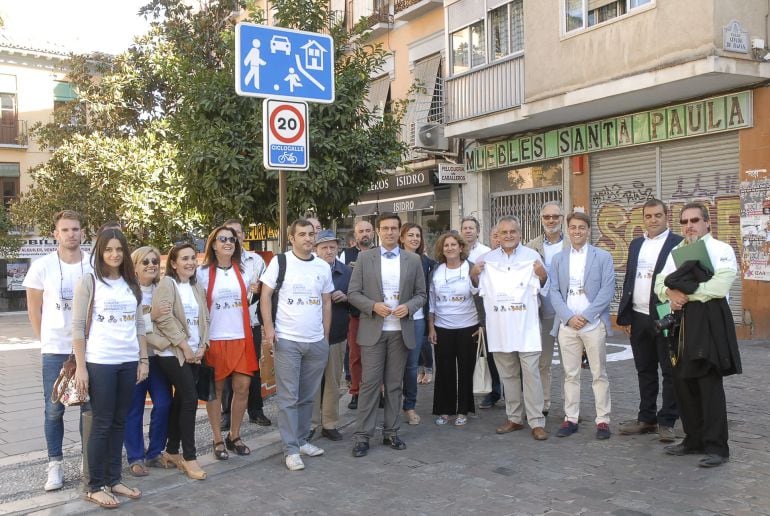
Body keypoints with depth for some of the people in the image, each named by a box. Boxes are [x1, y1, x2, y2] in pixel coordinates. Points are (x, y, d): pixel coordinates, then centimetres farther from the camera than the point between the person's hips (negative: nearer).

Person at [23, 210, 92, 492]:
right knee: (54, 409, 4)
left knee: (89, 406, 7)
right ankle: (55, 463, 16)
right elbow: (34, 309, 5)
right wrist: (46, 340, 4)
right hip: (55, 350, 0)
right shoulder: (42, 266, -5)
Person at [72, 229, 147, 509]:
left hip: (129, 362, 5)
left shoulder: (132, 285, 10)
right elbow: (77, 326, -7)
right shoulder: (88, 282, -4)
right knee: (101, 423, 0)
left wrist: (144, 359, 8)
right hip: (99, 363, -5)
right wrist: (80, 367, -11)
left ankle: (113, 479, 21)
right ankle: (95, 486, 11)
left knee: (119, 422, 10)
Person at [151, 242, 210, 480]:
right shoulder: (167, 284, -7)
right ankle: (189, 456, -3)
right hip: (173, 352, -7)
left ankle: (172, 451, 21)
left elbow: (204, 318, 13)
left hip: (194, 353, 7)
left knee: (181, 400, 10)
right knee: (190, 398, -12)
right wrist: (184, 345, -15)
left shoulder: (197, 287, 15)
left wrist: (202, 345, -1)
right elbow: (164, 318, -15)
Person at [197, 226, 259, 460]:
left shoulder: (243, 271, 9)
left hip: (241, 337, 3)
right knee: (215, 389, 4)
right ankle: (218, 440, 16)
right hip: (214, 339, -3)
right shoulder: (203, 272, -2)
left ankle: (234, 436, 18)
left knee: (242, 387, 1)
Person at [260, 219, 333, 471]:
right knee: (288, 397, 1)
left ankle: (301, 440, 25)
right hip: (287, 340, -4)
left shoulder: (323, 267, 7)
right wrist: (268, 327, -13)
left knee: (307, 395, 12)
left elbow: (326, 303, 13)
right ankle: (290, 449, 7)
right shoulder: (279, 262, -3)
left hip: (317, 342, 4)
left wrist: (326, 337, 11)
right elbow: (265, 295, -2)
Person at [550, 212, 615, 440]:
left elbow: (608, 290, -5)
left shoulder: (603, 257, 3)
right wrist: (569, 317, -8)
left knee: (599, 374, 2)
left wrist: (585, 316, -11)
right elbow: (554, 291, 6)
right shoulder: (558, 259, 11)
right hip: (566, 325, 2)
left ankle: (603, 420, 9)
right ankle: (570, 419, 13)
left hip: (594, 324, -2)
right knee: (570, 374, 7)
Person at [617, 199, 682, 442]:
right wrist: (624, 316, 9)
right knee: (645, 371, 14)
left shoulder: (678, 243, -5)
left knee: (670, 372, 4)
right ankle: (646, 418, 24)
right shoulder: (636, 244, 13)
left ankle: (667, 422, 13)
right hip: (639, 318, 6)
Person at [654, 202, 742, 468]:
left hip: (709, 321, -7)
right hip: (682, 321, 7)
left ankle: (716, 447, 4)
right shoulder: (676, 252, 17)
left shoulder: (721, 249, -4)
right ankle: (694, 439, 22)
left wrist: (686, 293, -10)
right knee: (683, 382, 10)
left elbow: (719, 286, -17)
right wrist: (672, 293, -10)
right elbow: (661, 283, 11)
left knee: (709, 383, -5)